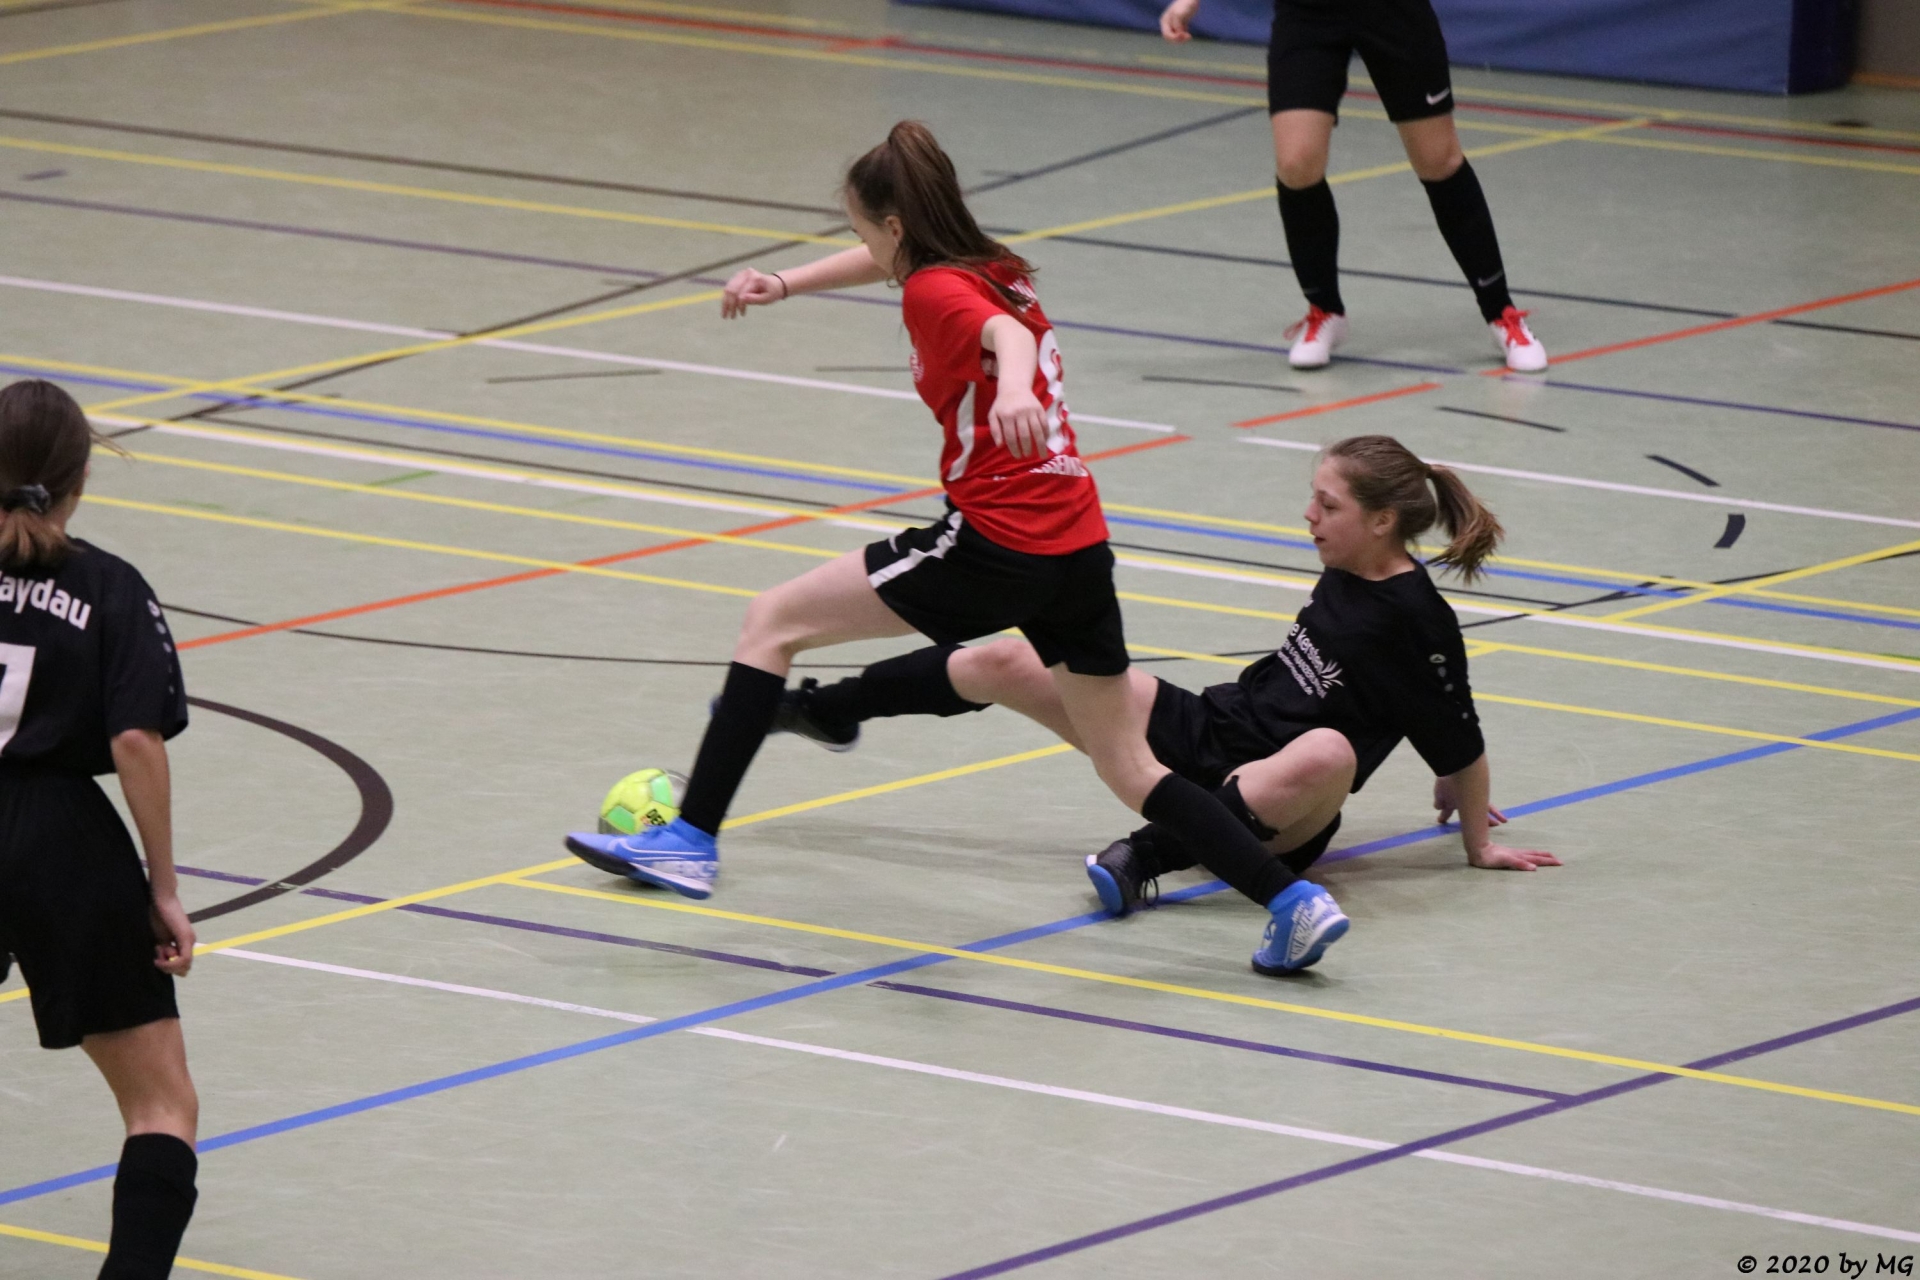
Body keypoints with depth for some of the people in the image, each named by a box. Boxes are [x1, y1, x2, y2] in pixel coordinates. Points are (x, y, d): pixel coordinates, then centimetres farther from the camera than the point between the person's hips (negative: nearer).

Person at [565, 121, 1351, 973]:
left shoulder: (938, 294, -7)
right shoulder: (996, 270, 18)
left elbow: (1008, 335, -31)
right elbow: (888, 261, 39)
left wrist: (1013, 389, -52)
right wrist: (784, 285, 31)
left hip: (996, 543, -8)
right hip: (1080, 546, 8)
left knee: (772, 622, 2)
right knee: (1131, 772, 14)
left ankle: (692, 840, -4)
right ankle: (1296, 901, 4)